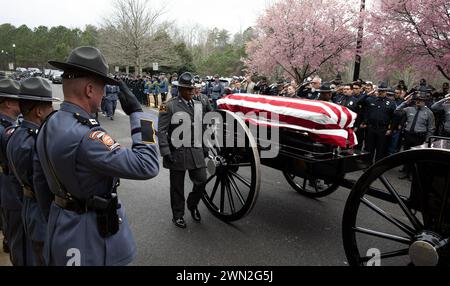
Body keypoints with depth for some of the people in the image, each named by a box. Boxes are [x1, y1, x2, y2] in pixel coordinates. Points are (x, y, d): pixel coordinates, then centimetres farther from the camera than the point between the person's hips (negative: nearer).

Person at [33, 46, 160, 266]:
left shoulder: (48, 126, 0)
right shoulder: (84, 135, -30)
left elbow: (40, 183, 9)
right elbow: (146, 166, -32)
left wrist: (53, 220, 21)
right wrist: (137, 112, -25)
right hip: (92, 237, -8)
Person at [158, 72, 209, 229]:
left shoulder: (199, 105, 10)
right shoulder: (170, 106, -7)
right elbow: (162, 131, -10)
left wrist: (204, 147, 15)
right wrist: (165, 152, -16)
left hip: (196, 152, 5)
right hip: (177, 153, -4)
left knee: (201, 181, 6)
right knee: (177, 186, 8)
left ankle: (192, 205, 35)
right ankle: (178, 215, 28)